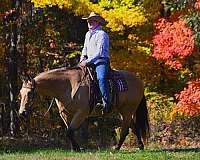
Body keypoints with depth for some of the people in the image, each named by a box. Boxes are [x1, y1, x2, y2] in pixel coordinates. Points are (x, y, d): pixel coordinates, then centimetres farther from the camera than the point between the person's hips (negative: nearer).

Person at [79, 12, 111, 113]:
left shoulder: (102, 34, -6)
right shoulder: (88, 34, 21)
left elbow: (100, 52, -15)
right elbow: (85, 49, 30)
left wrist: (88, 62, -20)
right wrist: (82, 58, 9)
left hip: (101, 60, -9)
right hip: (89, 62, 9)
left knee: (101, 77, -34)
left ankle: (106, 103, -40)